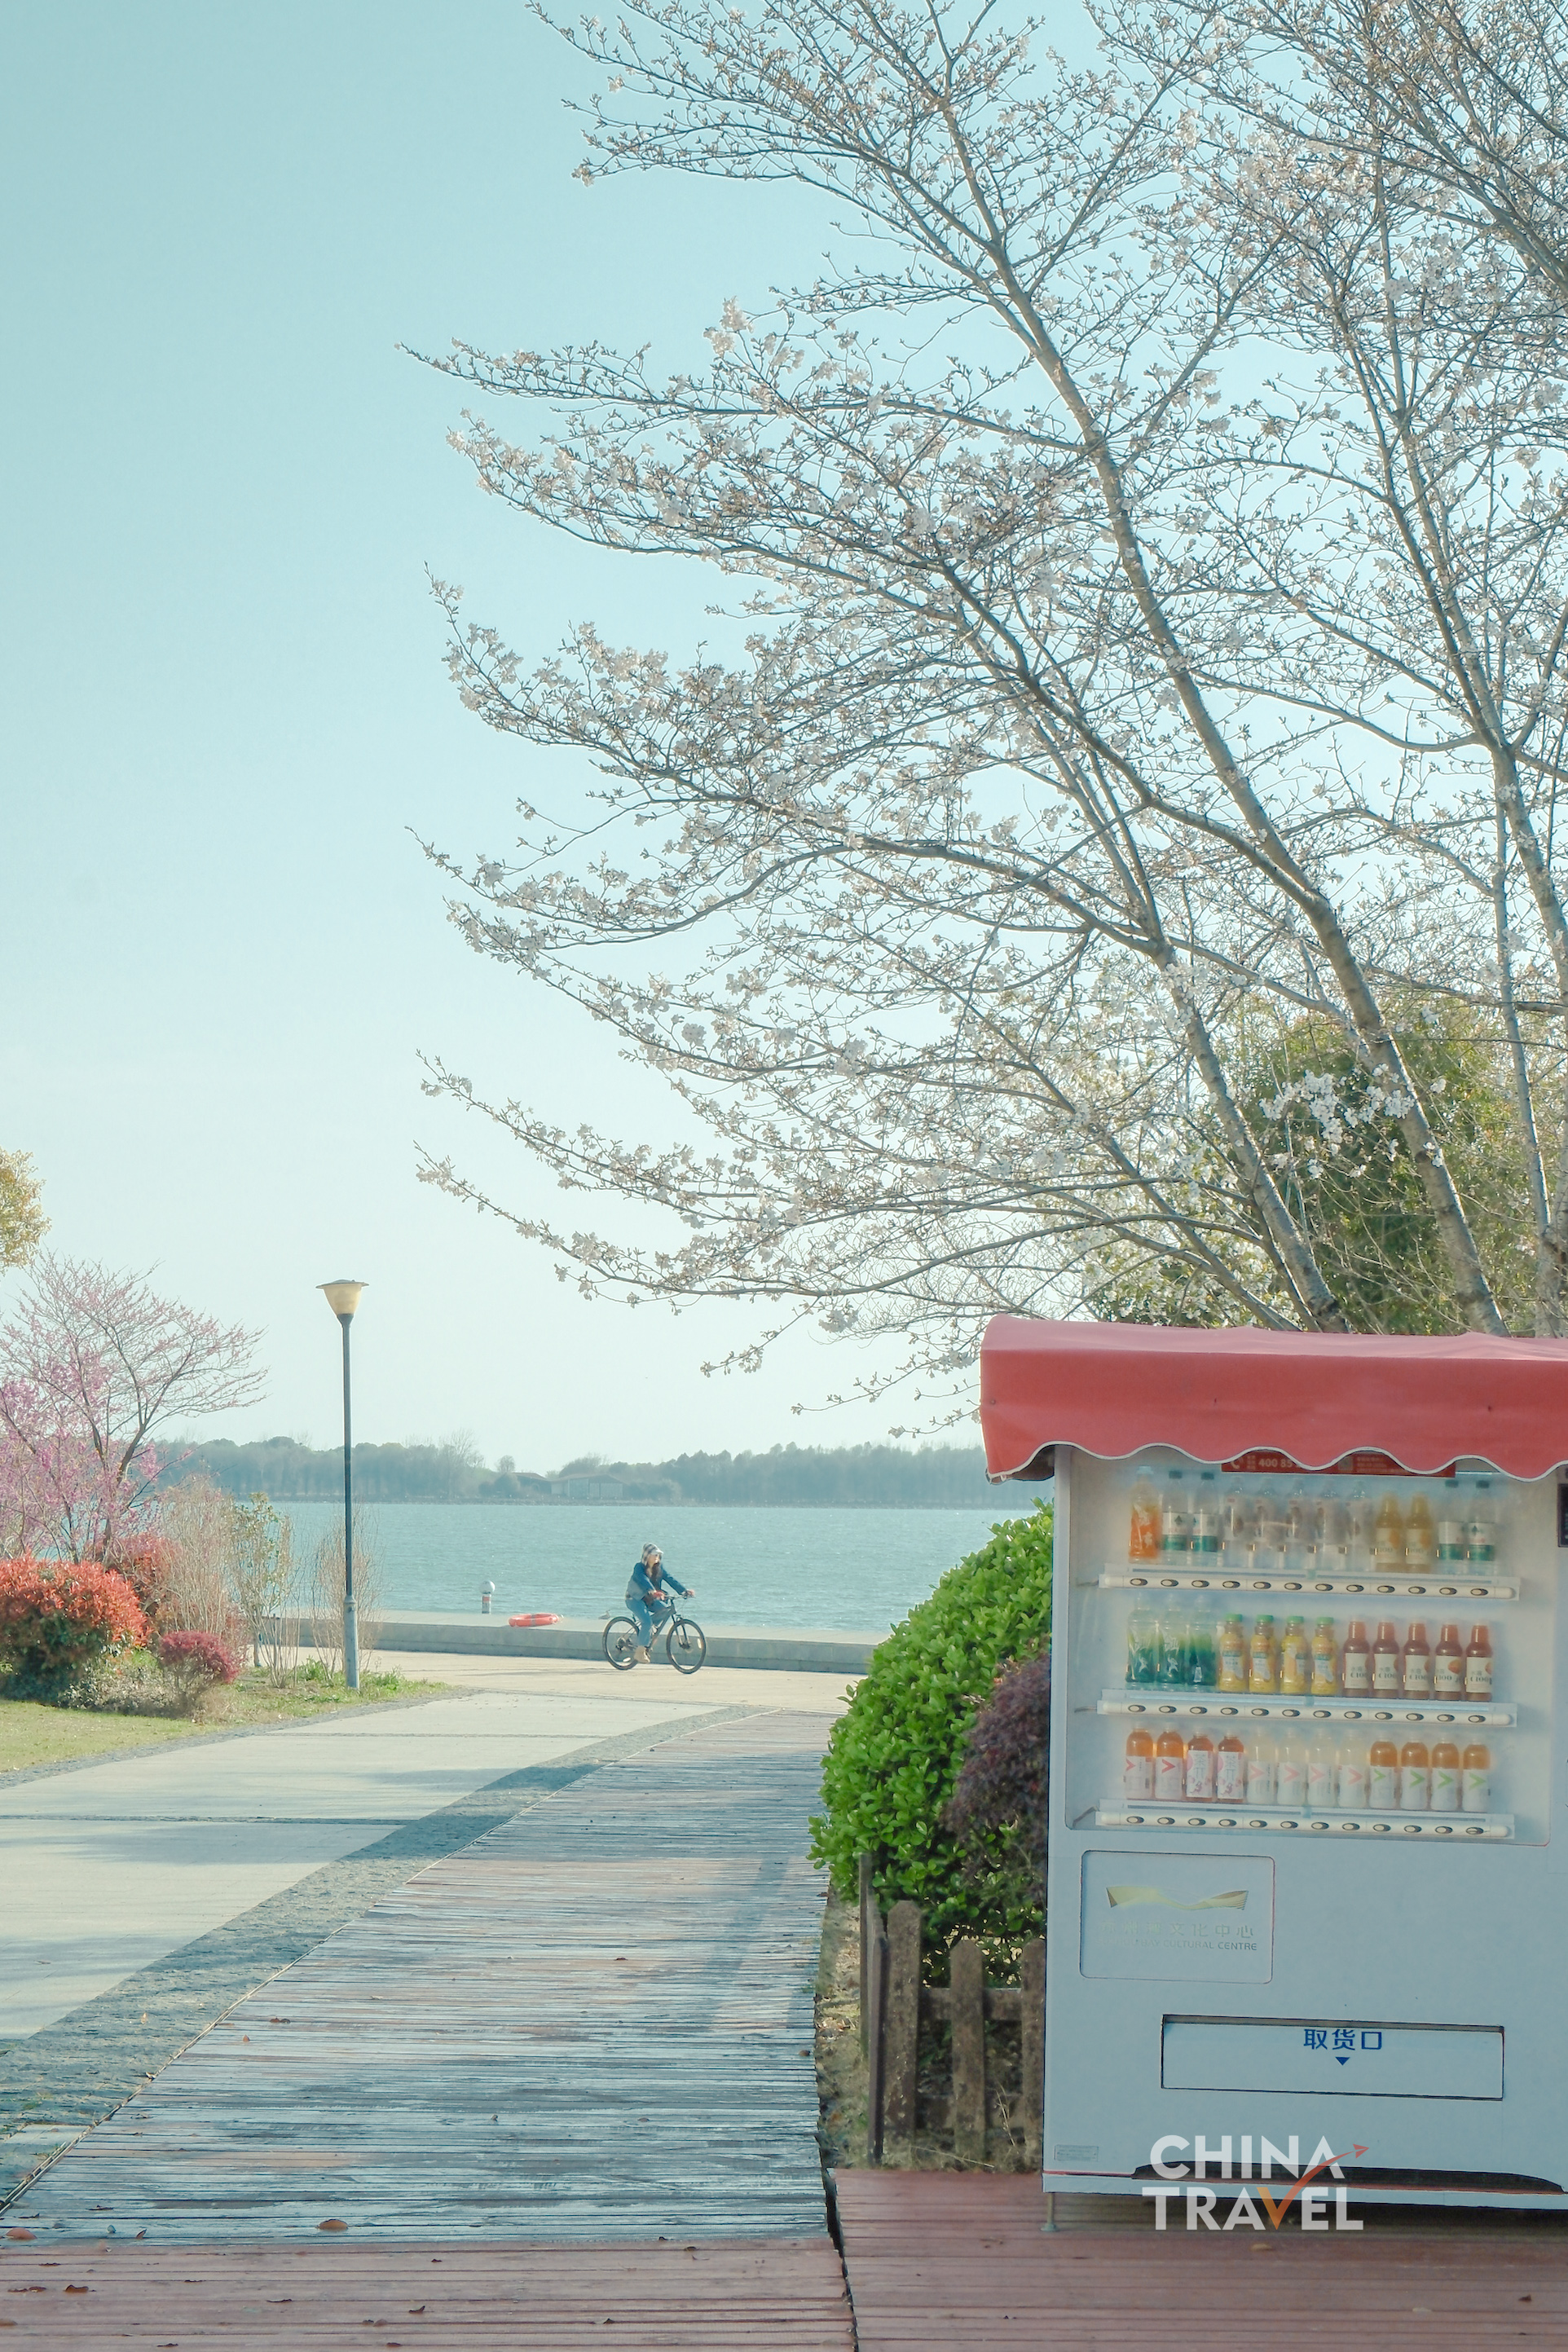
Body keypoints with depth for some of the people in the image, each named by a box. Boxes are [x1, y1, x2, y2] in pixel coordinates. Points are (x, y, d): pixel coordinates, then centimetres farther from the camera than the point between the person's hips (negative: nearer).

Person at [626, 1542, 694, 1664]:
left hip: (649, 1599, 7)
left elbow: (670, 1579, -9)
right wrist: (653, 1592, -54)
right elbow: (643, 1580, -36)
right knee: (647, 1622, -26)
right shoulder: (639, 1567, -18)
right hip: (635, 1599, -7)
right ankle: (640, 1651, -13)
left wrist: (684, 1590, -24)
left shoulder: (659, 1568, 1)